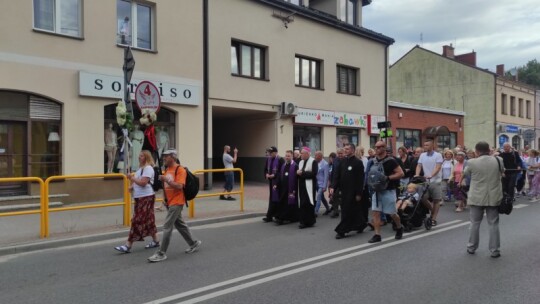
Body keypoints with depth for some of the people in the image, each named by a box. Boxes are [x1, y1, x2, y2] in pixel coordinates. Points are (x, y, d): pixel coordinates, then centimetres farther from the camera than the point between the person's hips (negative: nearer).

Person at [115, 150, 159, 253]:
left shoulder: (148, 168, -13)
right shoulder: (141, 168, 18)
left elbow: (143, 183, -22)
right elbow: (137, 180, 27)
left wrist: (132, 178, -14)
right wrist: (131, 186, 7)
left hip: (146, 198, -10)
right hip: (139, 197, 10)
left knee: (137, 221, -8)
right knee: (148, 220, 13)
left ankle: (128, 246, -6)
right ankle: (155, 241, 23)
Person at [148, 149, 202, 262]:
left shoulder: (180, 170, -14)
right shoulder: (167, 170, 12)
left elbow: (179, 186, -24)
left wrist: (166, 179, -28)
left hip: (176, 203, -9)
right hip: (170, 202, 9)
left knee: (167, 227, -9)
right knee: (180, 224, 17)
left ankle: (161, 253, -4)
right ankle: (194, 243, 31)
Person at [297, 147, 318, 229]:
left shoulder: (313, 162, -7)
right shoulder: (301, 162, 17)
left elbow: (313, 173, -17)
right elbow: (298, 172, 19)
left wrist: (302, 173, -14)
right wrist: (298, 172, -5)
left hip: (309, 186, -7)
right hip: (302, 185, 7)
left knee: (308, 204, -6)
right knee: (303, 204, 5)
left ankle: (309, 221, 4)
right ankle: (304, 221, 12)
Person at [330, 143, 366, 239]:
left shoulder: (358, 162, -9)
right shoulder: (342, 162, 9)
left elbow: (360, 179, -11)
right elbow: (337, 175, 10)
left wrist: (359, 193, -13)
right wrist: (333, 186, -3)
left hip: (353, 192, -6)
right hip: (344, 191, 6)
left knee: (347, 211, -4)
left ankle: (342, 231, 0)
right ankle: (360, 225, 28)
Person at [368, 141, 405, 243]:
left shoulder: (390, 161, -11)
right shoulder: (373, 161, 7)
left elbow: (401, 173, -14)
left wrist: (387, 178, -22)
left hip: (388, 191, -5)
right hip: (376, 191, 5)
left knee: (392, 213, 6)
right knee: (375, 212, -2)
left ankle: (399, 228, 34)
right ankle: (377, 235, 2)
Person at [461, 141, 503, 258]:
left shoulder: (472, 162, -13)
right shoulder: (498, 160, -5)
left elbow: (465, 173, 8)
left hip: (477, 198, -1)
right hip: (494, 197, 1)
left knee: (475, 223, 11)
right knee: (493, 224, 8)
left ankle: (471, 248, 20)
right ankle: (495, 250, 12)